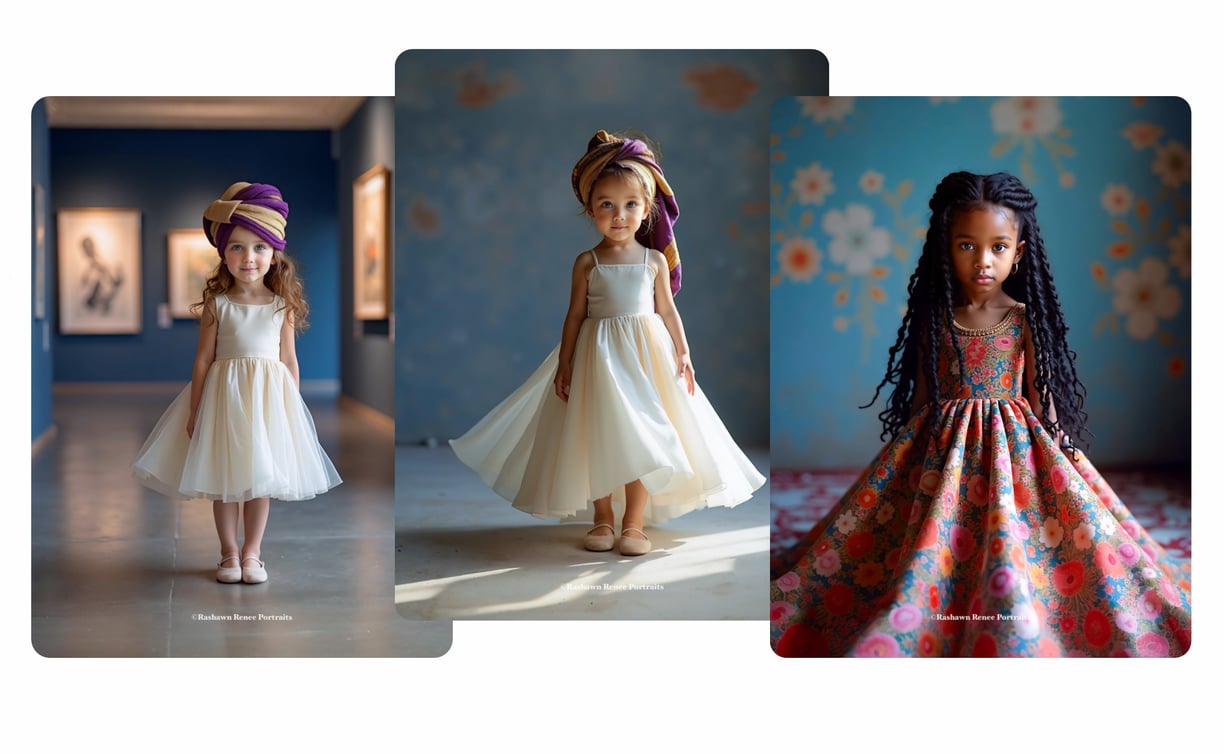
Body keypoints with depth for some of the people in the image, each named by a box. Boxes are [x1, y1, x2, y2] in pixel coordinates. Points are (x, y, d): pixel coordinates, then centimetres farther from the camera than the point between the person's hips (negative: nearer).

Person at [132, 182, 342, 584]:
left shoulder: (282, 305, -2)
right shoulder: (216, 304, -5)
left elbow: (289, 359, 3)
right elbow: (204, 358, -2)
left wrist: (293, 408, 3)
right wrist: (194, 410, -3)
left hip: (268, 396, 1)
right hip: (224, 395, -1)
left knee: (261, 477, 8)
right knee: (224, 479, 6)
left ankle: (251, 552, 20)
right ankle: (229, 553, 19)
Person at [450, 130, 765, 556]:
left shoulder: (655, 260, 1)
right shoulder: (587, 263, -1)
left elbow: (667, 310, 6)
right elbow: (576, 314, 1)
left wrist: (683, 353, 1)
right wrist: (564, 363, -2)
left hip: (645, 355, 1)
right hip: (598, 356, 0)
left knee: (643, 436, 0)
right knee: (598, 437, 4)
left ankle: (634, 522, 9)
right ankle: (602, 518, 18)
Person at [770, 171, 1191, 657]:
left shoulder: (1025, 320, -2)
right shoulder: (934, 319, 1)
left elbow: (1039, 395, 0)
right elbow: (922, 394, 7)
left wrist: (1054, 453, -5)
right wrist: (910, 450, 6)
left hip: (1014, 446, -1)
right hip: (943, 447, 1)